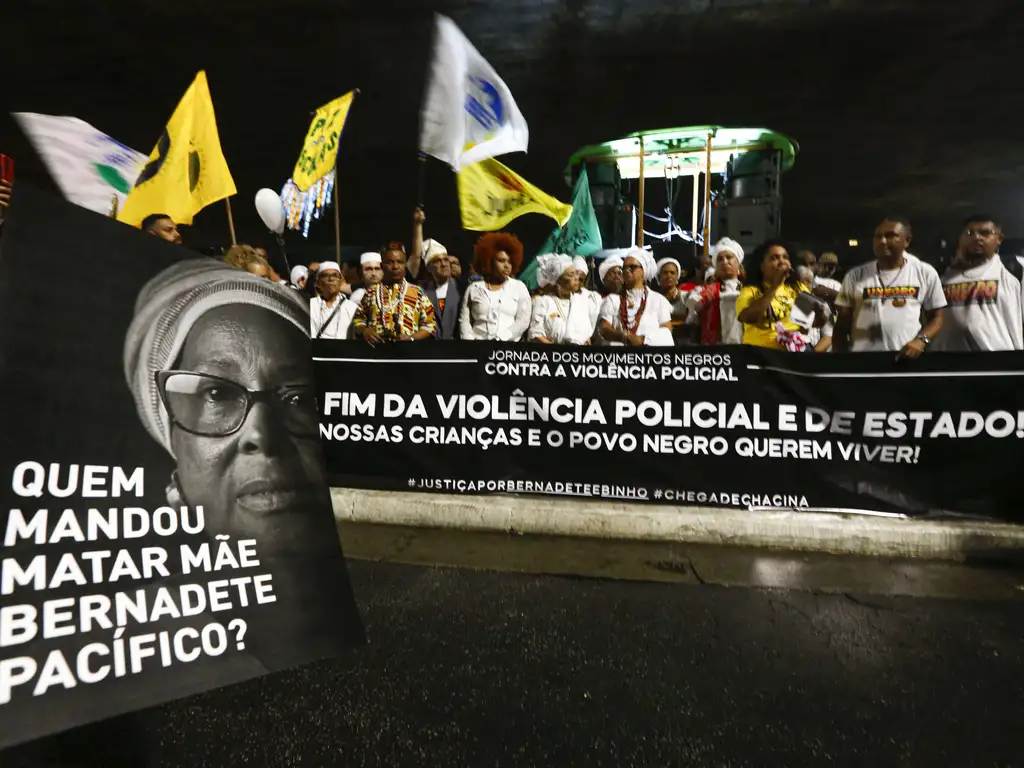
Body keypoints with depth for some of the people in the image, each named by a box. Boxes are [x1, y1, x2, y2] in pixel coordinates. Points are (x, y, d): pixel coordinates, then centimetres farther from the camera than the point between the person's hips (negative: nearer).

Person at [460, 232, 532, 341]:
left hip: (508, 341, 0)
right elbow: (464, 320, 8)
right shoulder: (474, 288, 11)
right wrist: (470, 339, -7)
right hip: (478, 340, 0)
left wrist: (500, 338, -8)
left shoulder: (519, 287, 9)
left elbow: (523, 320, 1)